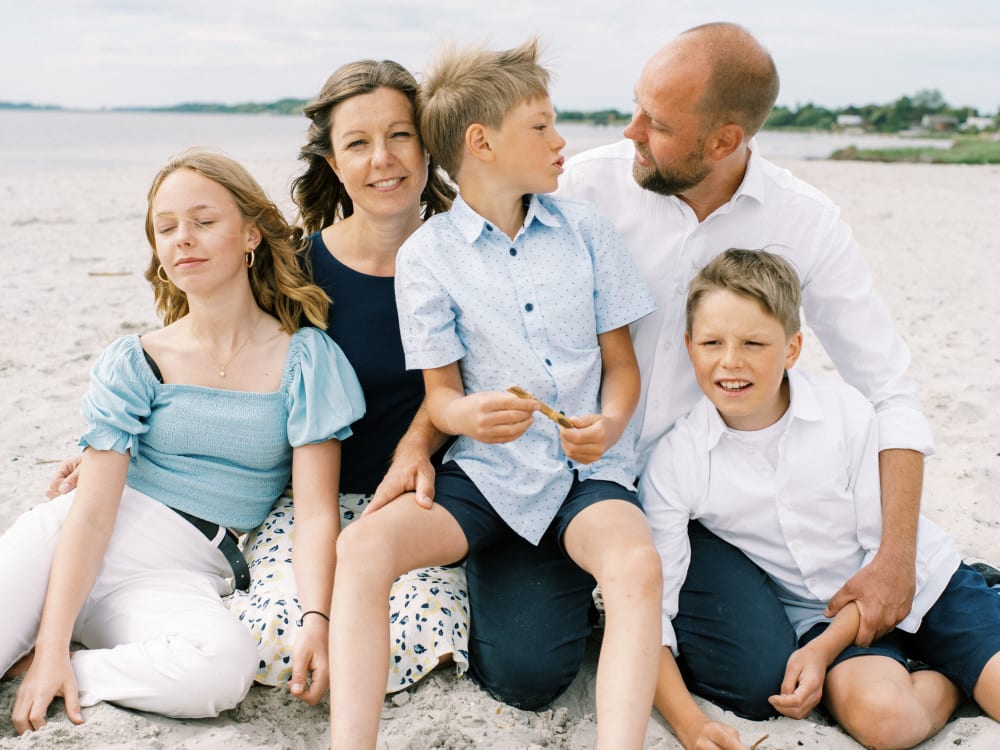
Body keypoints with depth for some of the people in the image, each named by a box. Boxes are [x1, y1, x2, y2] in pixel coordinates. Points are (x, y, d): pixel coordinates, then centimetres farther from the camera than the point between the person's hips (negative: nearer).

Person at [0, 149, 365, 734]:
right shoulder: (134, 364, 4)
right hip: (71, 545, 0)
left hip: (179, 575, 1)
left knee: (226, 662, -34)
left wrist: (318, 620, -23)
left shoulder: (304, 360, 0)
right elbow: (93, 507, -5)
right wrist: (52, 645, -17)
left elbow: (317, 512, -6)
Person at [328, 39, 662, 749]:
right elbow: (441, 392, 3)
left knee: (638, 563, -32)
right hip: (486, 472, 0)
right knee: (362, 546, -26)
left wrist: (610, 424, -13)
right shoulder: (427, 253, 1)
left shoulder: (584, 229, 6)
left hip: (587, 472, 1)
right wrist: (468, 415, -22)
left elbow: (621, 362, 10)